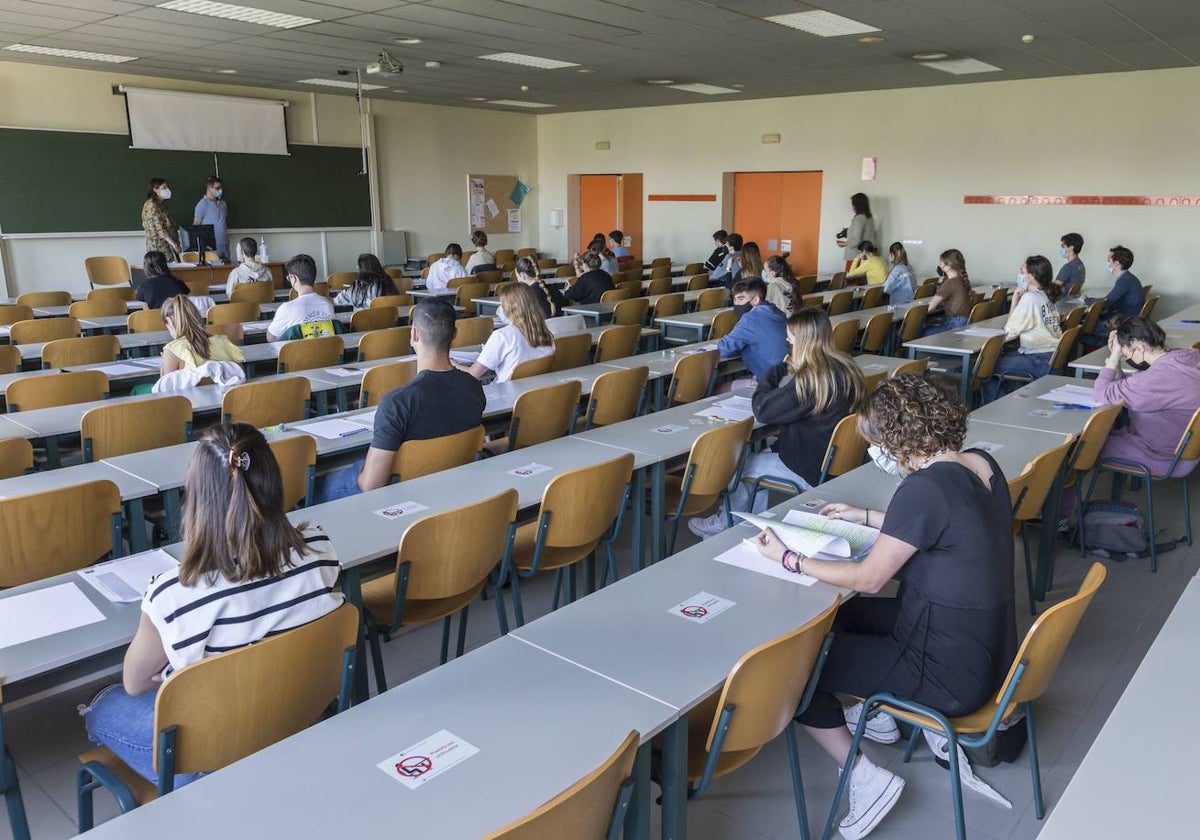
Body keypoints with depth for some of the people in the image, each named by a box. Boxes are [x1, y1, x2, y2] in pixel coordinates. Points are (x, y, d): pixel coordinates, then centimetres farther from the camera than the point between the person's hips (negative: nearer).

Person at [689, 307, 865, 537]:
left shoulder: (811, 379, -26)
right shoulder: (847, 369, 2)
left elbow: (763, 410, -15)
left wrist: (775, 371, -5)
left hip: (811, 471, -9)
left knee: (746, 466, 10)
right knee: (762, 456, 21)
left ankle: (723, 524, 34)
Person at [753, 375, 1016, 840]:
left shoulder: (923, 488, -28)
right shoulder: (982, 463, -2)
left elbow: (867, 578, -19)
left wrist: (789, 559, -8)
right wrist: (866, 517, 22)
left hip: (952, 674, -9)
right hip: (991, 651, 9)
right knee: (844, 614, 24)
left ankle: (866, 778, 6)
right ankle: (879, 711, 38)